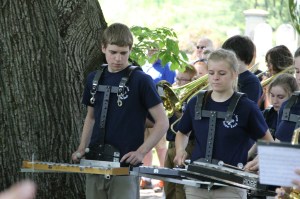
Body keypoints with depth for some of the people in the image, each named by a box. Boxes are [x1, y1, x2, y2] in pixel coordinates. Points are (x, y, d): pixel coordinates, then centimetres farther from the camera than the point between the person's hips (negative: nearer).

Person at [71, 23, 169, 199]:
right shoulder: (94, 79, 10)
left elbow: (162, 122, -6)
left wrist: (141, 152, -14)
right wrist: (82, 149, 10)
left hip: (125, 167, -5)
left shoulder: (141, 81, -7)